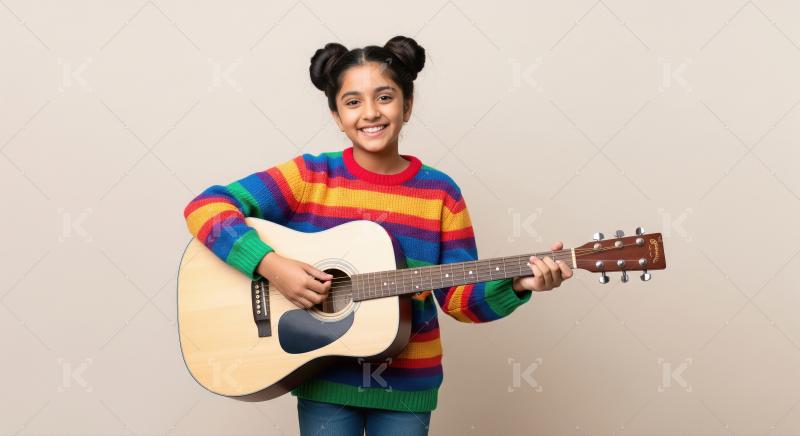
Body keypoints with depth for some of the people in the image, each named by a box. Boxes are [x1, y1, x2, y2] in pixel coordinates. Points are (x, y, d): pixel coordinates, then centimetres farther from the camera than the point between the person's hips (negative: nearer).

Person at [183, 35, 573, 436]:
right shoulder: (310, 176, -8)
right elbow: (205, 208, -14)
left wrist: (516, 285, -19)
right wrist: (270, 265, -25)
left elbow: (459, 297, -1)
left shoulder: (440, 192, -4)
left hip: (407, 382, 1)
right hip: (324, 377, -1)